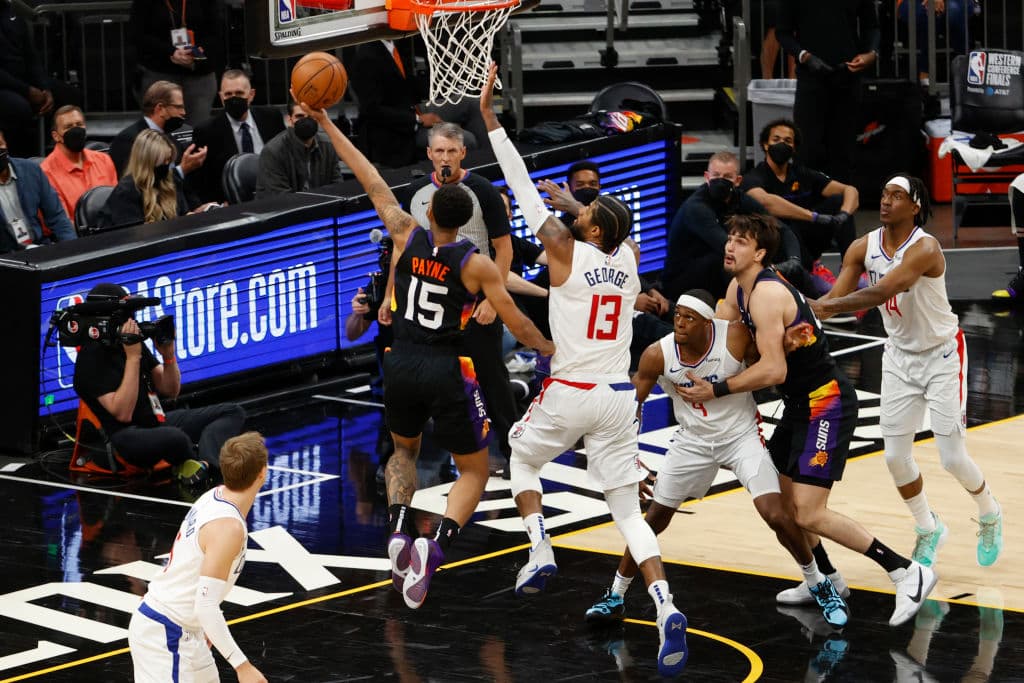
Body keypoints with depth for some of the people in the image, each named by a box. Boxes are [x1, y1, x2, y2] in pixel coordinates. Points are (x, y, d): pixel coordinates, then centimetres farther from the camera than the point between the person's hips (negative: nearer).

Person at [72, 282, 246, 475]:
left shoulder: (135, 342, 11)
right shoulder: (91, 358, -13)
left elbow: (171, 390, 15)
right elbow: (122, 413, -23)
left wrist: (168, 355, -5)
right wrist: (132, 357, -24)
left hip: (157, 422, 9)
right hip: (126, 436, -9)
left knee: (232, 412, 1)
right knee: (175, 437, -41)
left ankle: (206, 466, -25)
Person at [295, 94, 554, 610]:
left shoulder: (407, 237, -5)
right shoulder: (477, 265, -9)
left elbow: (370, 179, 3)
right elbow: (516, 323, -4)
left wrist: (325, 124, 8)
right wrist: (550, 349, 15)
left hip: (402, 366, 3)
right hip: (448, 373, -3)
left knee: (403, 451, 29)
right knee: (475, 470, 11)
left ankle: (400, 528, 2)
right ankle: (437, 544, -16)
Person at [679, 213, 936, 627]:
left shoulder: (767, 293, -22)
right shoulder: (738, 289, 8)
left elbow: (773, 370, -28)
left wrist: (717, 391, -22)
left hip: (826, 403, -10)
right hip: (800, 405, 10)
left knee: (809, 514, -15)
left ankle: (907, 572, -10)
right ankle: (826, 578, 34)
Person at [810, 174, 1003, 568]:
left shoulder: (924, 248, -27)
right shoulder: (864, 247, -7)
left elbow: (882, 292, -40)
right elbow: (836, 298, -12)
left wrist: (826, 306, -46)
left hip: (942, 355, -5)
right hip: (900, 356, 5)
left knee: (952, 457, -5)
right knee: (896, 456, 1)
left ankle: (990, 516, 25)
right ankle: (928, 530, 24)